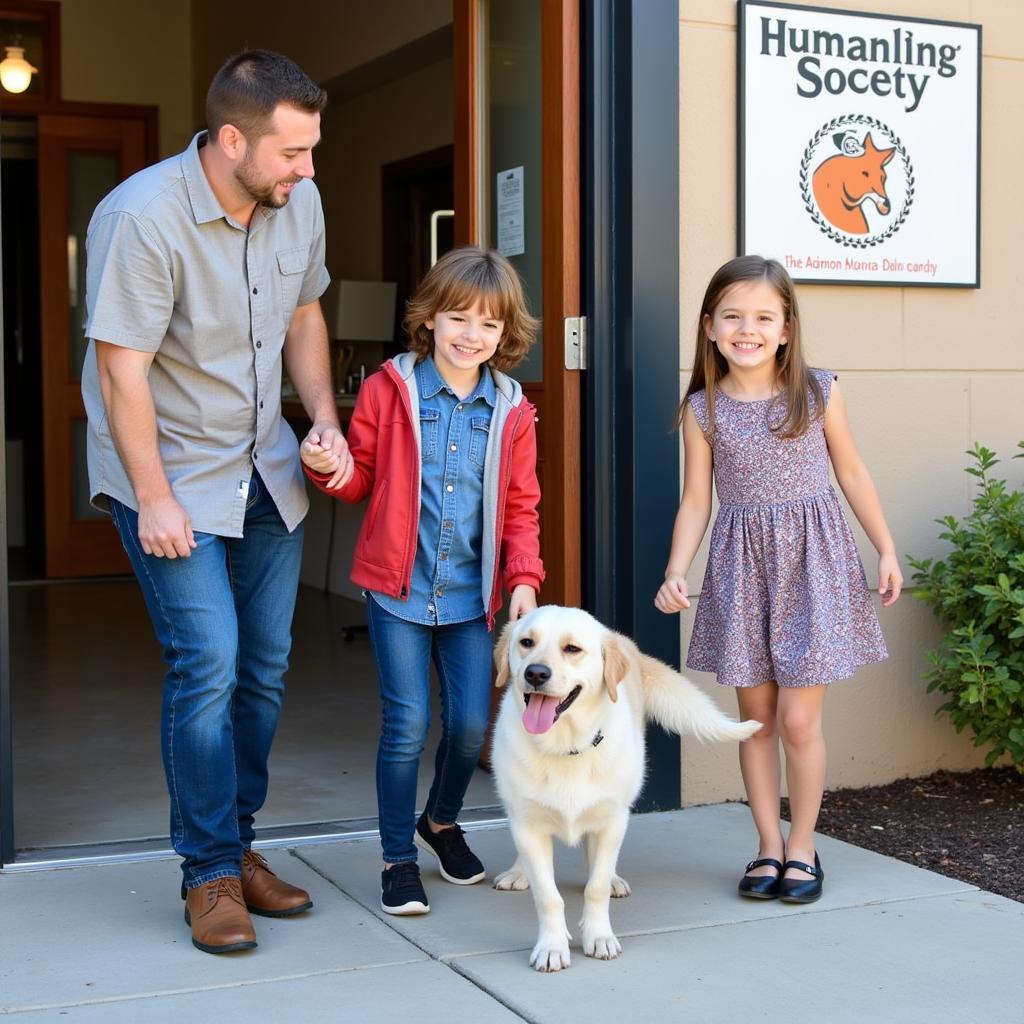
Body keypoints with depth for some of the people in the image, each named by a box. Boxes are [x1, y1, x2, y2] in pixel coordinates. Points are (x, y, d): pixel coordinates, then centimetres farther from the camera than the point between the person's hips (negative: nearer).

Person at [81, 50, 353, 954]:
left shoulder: (299, 202, -2)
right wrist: (155, 500, -18)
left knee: (264, 666, 8)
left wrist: (325, 419, 1)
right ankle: (211, 873, 2)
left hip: (265, 471, 6)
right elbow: (120, 369, -20)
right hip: (171, 472, -6)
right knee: (208, 663, -11)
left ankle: (236, 843, 24)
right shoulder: (143, 217, -22)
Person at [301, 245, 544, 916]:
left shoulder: (511, 412, 4)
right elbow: (362, 478, 5)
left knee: (471, 723, 5)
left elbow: (521, 507, 7)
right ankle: (399, 858, 15)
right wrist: (327, 466, -16)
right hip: (399, 588, -2)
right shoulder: (389, 390, -2)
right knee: (407, 724, -3)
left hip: (471, 594, 2)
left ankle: (443, 820, 35)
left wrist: (524, 579, -4)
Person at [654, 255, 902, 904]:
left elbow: (852, 472, 7)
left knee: (798, 719, -3)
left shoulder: (818, 393, -3)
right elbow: (696, 500, 2)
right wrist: (676, 573, -10)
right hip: (741, 565, 2)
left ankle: (803, 846, 15)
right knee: (756, 716, 8)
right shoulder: (703, 409, -1)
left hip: (813, 561, -1)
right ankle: (770, 847, 21)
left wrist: (886, 550, 9)